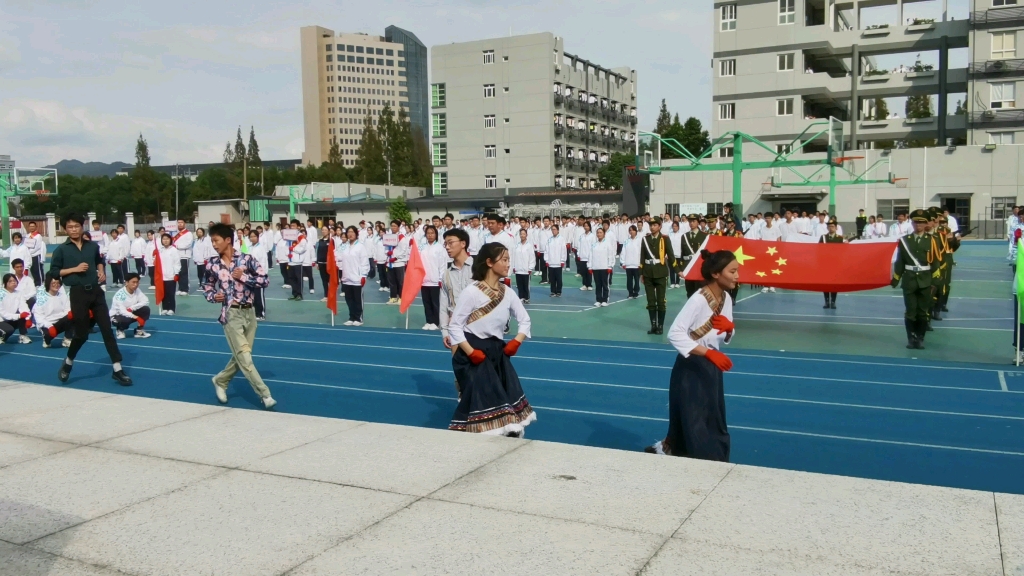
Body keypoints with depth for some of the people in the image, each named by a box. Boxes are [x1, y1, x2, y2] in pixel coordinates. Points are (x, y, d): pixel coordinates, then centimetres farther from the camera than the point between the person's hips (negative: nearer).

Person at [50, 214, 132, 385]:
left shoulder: (93, 246, 7)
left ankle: (117, 369, 3)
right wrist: (74, 269, -14)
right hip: (78, 293, -3)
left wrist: (102, 272, 7)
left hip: (96, 291, 3)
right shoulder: (61, 250, -2)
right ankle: (68, 363, 30)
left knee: (107, 329, 0)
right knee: (81, 333, 2)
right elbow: (54, 272, -3)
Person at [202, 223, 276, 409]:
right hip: (230, 314, -1)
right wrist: (213, 297, -6)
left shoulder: (247, 259, -5)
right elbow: (207, 287, 14)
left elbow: (265, 280, -5)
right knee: (244, 356, -9)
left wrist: (243, 277, -16)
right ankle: (265, 394, -6)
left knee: (241, 356, 11)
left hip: (249, 312, 1)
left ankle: (220, 381, 35)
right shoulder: (212, 265, 0)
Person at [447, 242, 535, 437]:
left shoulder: (507, 293, 3)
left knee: (508, 401, 7)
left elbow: (525, 320, 12)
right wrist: (471, 353, -20)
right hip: (474, 353, -6)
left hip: (497, 352, 6)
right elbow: (455, 326, -13)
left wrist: (516, 342, -4)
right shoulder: (472, 291, -15)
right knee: (483, 403, -7)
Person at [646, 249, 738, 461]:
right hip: (691, 367, -8)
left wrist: (730, 328, -12)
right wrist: (708, 352, -33)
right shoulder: (699, 300, -22)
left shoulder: (726, 298, 2)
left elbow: (727, 338, 12)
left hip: (712, 367, 8)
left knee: (713, 420, 16)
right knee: (694, 420, -2)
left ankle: (668, 448, 34)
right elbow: (675, 333, -28)